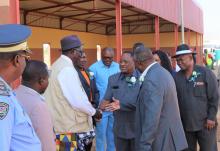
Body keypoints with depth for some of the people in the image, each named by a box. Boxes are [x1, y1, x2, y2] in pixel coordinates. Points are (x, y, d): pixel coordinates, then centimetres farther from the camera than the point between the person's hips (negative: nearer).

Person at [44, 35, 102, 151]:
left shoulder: (57, 65, 11)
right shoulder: (67, 69, -18)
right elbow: (78, 101, -21)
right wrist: (94, 112, -4)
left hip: (61, 123, 9)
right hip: (69, 127, -9)